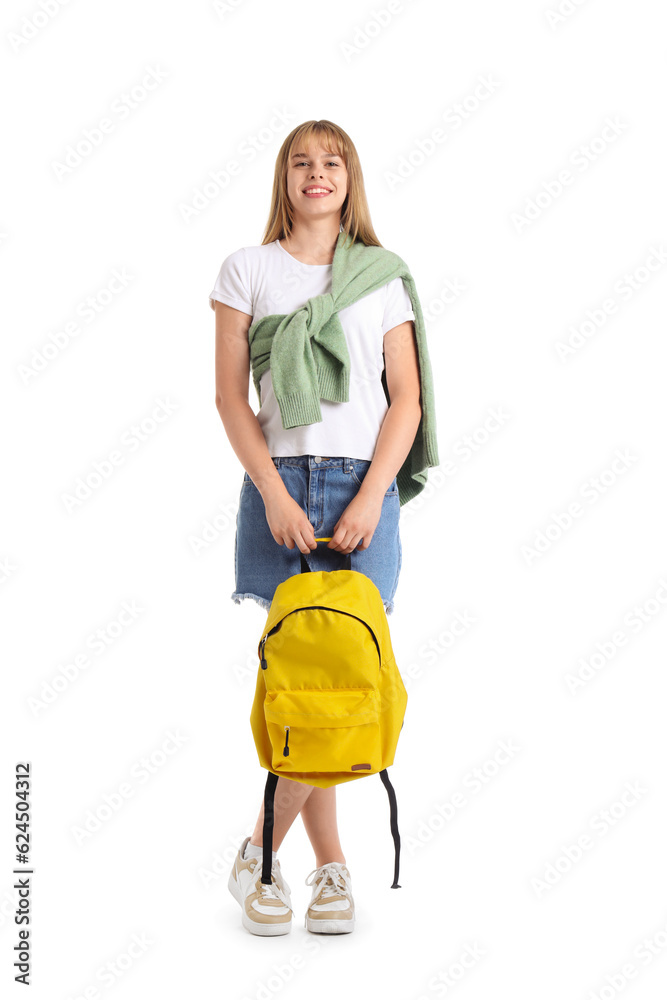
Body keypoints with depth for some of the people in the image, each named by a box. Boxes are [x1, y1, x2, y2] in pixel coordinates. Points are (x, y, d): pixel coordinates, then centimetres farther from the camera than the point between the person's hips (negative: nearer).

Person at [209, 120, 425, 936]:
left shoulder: (383, 277, 12)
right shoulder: (249, 269, 9)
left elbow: (407, 400, 6)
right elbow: (230, 395, 3)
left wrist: (369, 498, -7)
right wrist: (275, 494, -9)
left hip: (364, 486, 1)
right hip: (280, 481, -1)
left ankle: (261, 856, 10)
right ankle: (331, 865, 11)